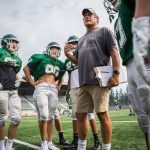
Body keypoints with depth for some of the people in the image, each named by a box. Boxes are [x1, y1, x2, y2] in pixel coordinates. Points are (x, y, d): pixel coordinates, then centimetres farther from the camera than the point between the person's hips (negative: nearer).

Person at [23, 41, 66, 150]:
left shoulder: (59, 64, 21)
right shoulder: (40, 58, 5)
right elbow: (26, 68, 5)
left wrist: (58, 86, 18)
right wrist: (32, 82, -1)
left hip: (53, 89, 5)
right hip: (41, 88, -5)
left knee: (50, 116, 6)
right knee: (44, 116, -14)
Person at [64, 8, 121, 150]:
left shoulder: (104, 31, 8)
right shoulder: (81, 39, 27)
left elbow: (114, 52, -3)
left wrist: (116, 73, -14)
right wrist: (67, 54, 7)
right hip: (83, 83, 7)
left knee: (102, 114, -8)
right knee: (80, 114, 8)